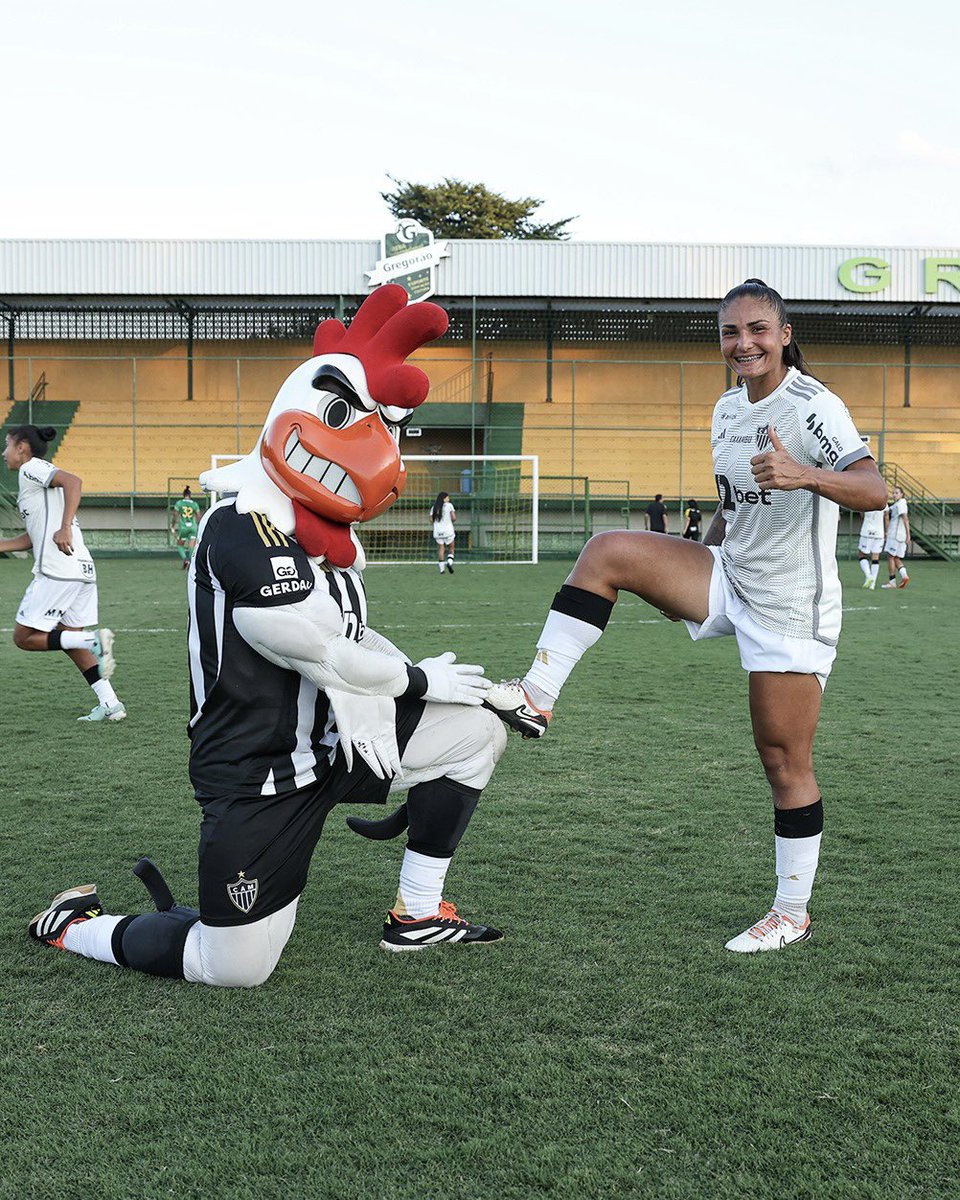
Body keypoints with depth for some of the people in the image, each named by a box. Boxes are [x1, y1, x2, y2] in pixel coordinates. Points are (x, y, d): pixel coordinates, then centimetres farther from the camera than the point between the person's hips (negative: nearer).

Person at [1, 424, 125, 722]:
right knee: (68, 638, 15)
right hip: (83, 570, 9)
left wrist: (64, 528, -27)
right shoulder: (36, 476, 27)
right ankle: (110, 705, 8)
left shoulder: (31, 467, -1)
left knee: (24, 638, 0)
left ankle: (94, 640, -17)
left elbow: (73, 481, -21)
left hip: (56, 571, -9)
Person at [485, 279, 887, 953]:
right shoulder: (727, 409, 8)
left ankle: (793, 913, 16)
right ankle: (537, 700, -14)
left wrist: (805, 475, -47)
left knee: (785, 762, -1)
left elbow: (875, 492, -29)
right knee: (608, 552, -14)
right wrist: (692, 577, 19)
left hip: (791, 609, -7)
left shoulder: (812, 406, -15)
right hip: (728, 581, 7)